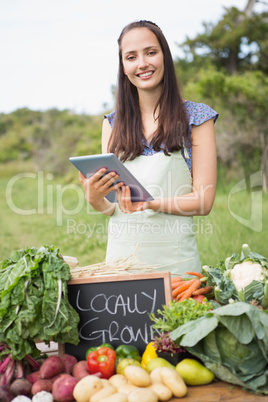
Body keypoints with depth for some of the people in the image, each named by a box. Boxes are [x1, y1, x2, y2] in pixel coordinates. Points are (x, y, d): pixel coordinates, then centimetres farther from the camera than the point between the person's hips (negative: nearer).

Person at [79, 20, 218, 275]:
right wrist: (95, 200, -15)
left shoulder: (196, 117, -1)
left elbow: (203, 201, -7)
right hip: (120, 257, 3)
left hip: (174, 261, -2)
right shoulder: (112, 124, 7)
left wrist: (150, 203, -22)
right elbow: (110, 207, 8)